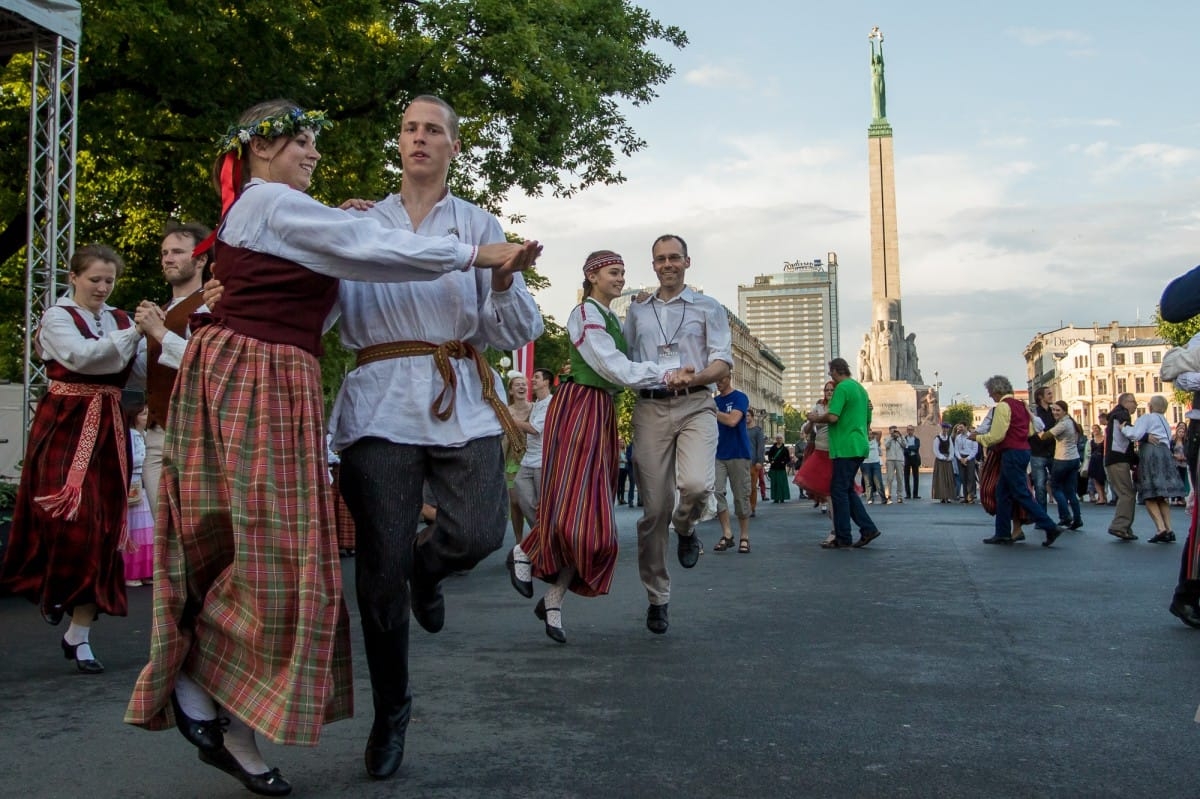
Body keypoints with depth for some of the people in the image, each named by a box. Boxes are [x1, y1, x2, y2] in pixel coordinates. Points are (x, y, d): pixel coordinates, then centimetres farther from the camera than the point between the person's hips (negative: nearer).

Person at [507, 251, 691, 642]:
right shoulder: (585, 313, -7)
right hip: (578, 408, -9)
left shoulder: (613, 319, 22)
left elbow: (621, 367, 14)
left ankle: (553, 601, 11)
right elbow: (615, 369, -14)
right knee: (572, 504, -14)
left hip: (604, 414, 9)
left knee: (594, 516, 4)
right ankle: (524, 552, 15)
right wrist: (668, 374, -15)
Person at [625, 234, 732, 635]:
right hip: (650, 409, 2)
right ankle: (657, 596, 12)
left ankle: (685, 528, 10)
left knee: (697, 484, -27)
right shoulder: (637, 312, 21)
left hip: (695, 406, -2)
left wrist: (695, 377, -16)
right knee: (654, 508, -1)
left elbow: (723, 361, 3)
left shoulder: (708, 308, 13)